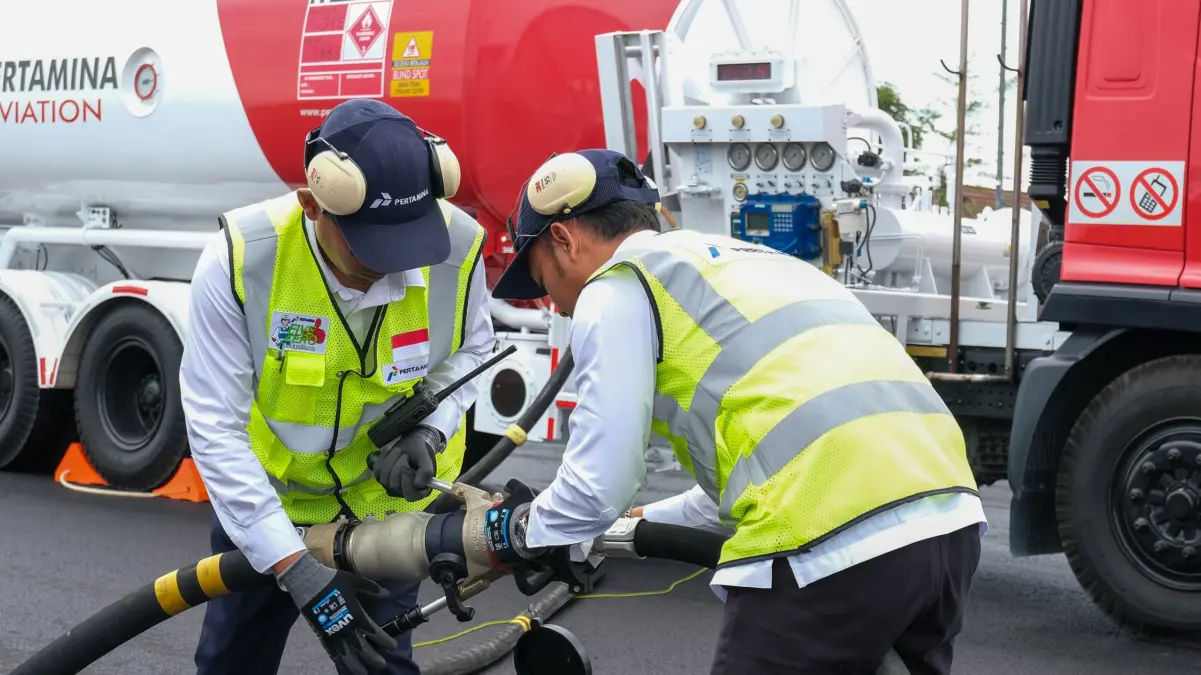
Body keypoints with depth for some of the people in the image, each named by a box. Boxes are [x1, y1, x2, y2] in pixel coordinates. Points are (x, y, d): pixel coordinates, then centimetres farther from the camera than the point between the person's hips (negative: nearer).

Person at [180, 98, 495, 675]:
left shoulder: (457, 247, -26)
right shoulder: (239, 259, -33)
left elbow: (469, 349, -3)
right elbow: (215, 426, -30)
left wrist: (428, 432, -23)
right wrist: (296, 568, -35)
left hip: (388, 490, 0)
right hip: (266, 491, 0)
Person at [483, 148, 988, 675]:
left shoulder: (617, 285, 7)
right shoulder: (734, 262, 31)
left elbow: (598, 488, 3)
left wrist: (524, 532, 23)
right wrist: (637, 525, 42)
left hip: (836, 547, -8)